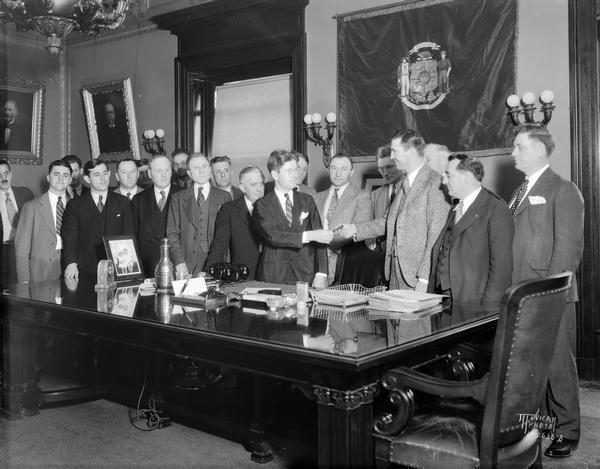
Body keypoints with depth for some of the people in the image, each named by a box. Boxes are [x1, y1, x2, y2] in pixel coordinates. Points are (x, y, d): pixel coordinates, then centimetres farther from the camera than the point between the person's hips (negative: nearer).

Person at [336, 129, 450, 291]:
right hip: (396, 269, 7)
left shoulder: (436, 183, -13)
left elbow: (436, 235, -16)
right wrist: (355, 229, 6)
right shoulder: (405, 183, 15)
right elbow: (389, 222, 17)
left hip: (416, 272, -7)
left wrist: (424, 279, -18)